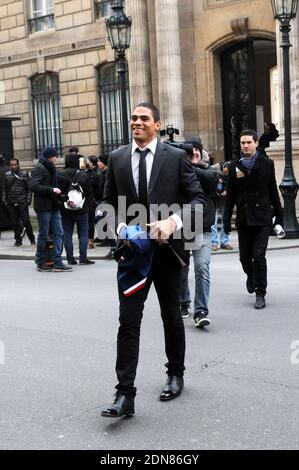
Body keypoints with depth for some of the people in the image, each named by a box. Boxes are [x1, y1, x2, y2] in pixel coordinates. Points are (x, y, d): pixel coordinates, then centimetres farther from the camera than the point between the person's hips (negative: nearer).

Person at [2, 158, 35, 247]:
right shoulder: (7, 175, 10)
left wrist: (28, 200, -6)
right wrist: (4, 200, 6)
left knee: (26, 221, -4)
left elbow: (29, 188, 0)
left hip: (22, 202, -3)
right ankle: (18, 240, 15)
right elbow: (4, 189, 14)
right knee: (15, 223, 6)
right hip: (11, 203, 3)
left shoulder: (24, 174, 1)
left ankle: (32, 239, 9)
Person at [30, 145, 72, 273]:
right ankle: (40, 263, 13)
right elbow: (33, 186, -21)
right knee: (43, 235, 1)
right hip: (43, 206, -8)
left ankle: (57, 262, 6)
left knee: (58, 233, 4)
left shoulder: (51, 168, 16)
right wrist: (52, 190, -22)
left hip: (53, 206, 8)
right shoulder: (40, 168, -10)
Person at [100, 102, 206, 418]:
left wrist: (173, 222, -22)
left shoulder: (175, 157, -3)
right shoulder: (117, 158, 5)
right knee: (128, 321, -6)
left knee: (171, 317, 15)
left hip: (166, 248, -1)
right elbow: (108, 201, 11)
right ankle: (124, 395, -5)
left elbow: (198, 198, -5)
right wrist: (121, 227, -8)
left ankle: (175, 374, 35)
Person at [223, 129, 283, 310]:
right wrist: (227, 220, 2)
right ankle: (251, 276, 42)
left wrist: (279, 217, 5)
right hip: (243, 218, 2)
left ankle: (260, 294, 3)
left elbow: (273, 192, 5)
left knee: (259, 256, -8)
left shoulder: (267, 164, 1)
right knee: (245, 257, 9)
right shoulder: (235, 166, 5)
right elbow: (230, 195, 6)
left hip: (262, 218, -2)